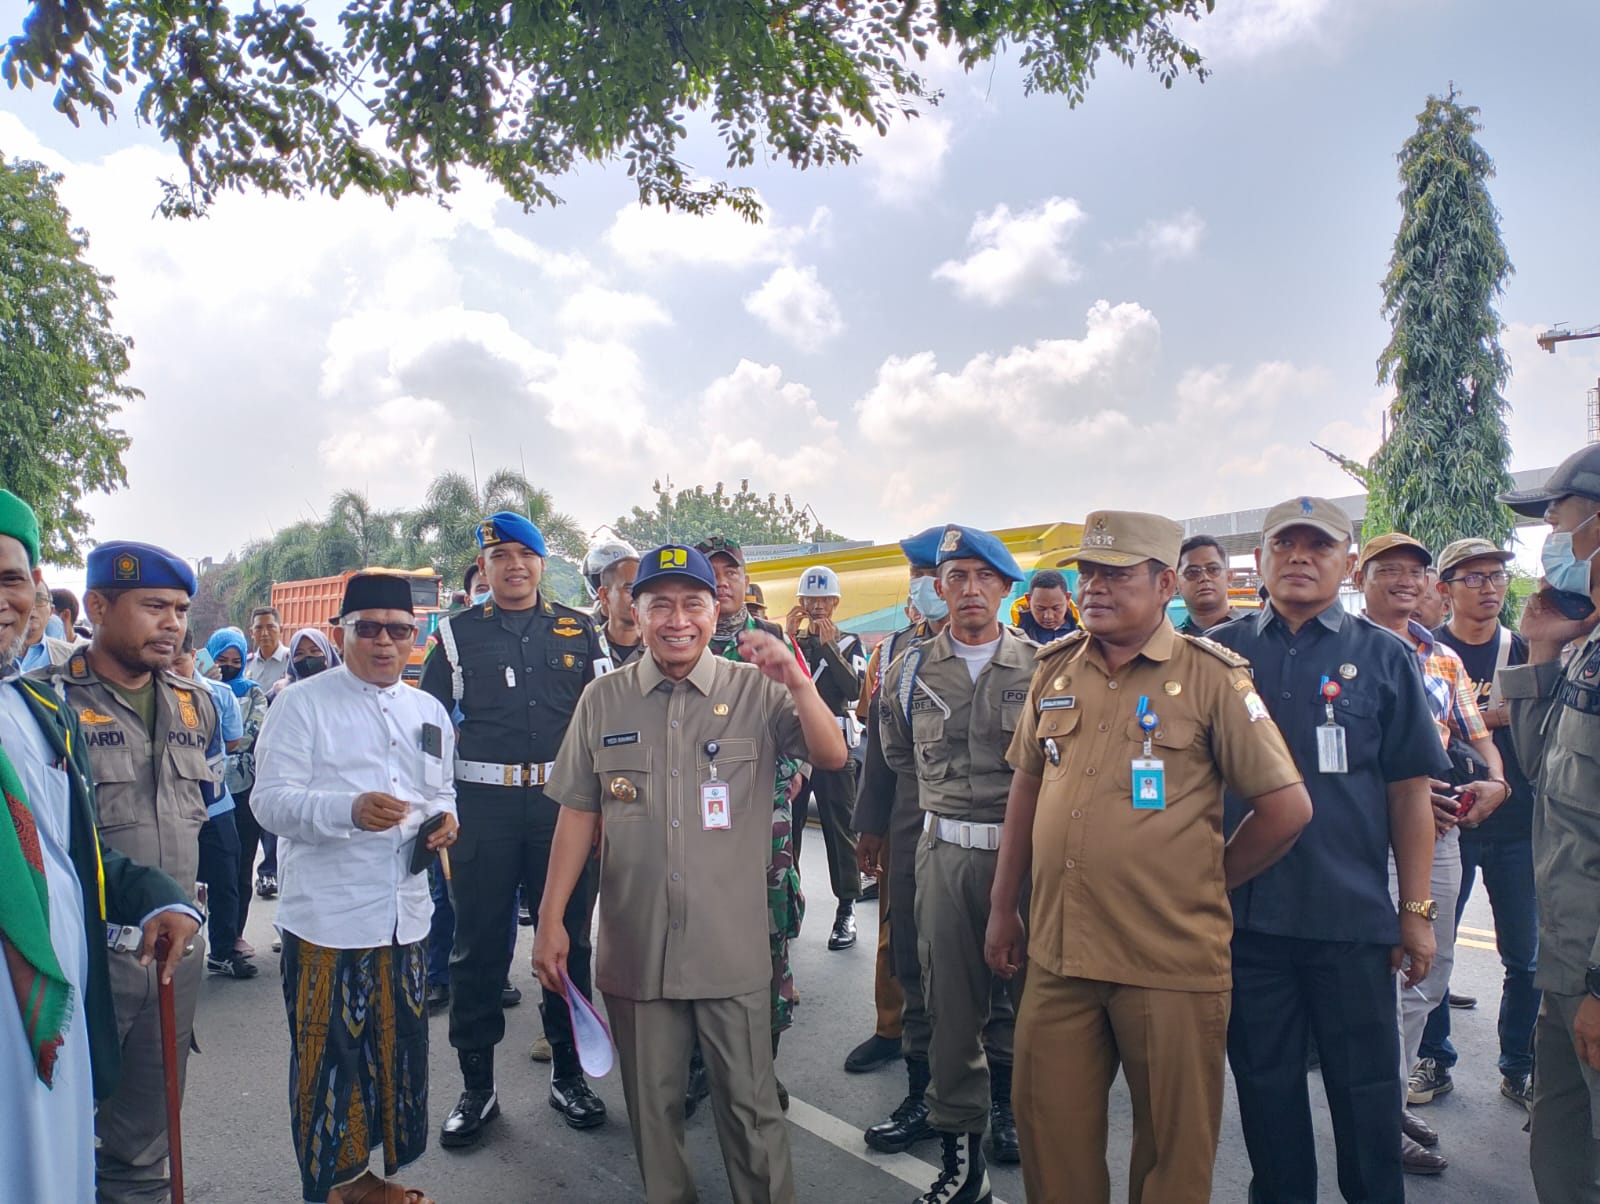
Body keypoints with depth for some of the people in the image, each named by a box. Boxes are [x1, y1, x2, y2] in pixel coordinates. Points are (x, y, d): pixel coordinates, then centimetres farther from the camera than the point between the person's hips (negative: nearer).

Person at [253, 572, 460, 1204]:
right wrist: (350, 809, -28)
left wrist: (444, 817, 0)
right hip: (327, 917, -5)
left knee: (400, 1048, 14)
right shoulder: (302, 703, -4)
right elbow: (271, 800, -12)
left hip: (406, 915, 6)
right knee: (329, 1054, 3)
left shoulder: (429, 711, 13)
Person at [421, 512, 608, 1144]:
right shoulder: (457, 633, 6)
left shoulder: (577, 630, 7)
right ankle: (476, 1085, 21)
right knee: (478, 944, 7)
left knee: (568, 937, 9)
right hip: (483, 802, 0)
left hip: (563, 801, 1)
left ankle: (568, 1072, 26)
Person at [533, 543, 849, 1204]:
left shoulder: (757, 691, -4)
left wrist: (797, 680, -27)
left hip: (732, 947, -2)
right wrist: (550, 919, 2)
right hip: (635, 945, 2)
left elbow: (831, 757, -11)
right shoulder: (603, 699, 1)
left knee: (750, 1103, 10)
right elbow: (579, 813, 4)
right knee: (651, 1102, 18)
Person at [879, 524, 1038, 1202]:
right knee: (951, 996, 5)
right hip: (945, 849, 1)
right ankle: (960, 1144, 17)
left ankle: (1005, 1099, 37)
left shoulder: (1038, 665, -2)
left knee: (1020, 985, 11)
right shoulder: (911, 670, 5)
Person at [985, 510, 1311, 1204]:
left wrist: (1204, 887, 1)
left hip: (1172, 964, -4)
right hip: (1058, 955, 4)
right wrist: (1002, 907, 12)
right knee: (1049, 1133, 14)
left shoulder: (1212, 676, -7)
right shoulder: (1054, 671, 7)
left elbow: (1287, 808, -6)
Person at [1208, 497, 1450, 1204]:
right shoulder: (1220, 652, 3)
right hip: (1244, 910, 1)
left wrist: (1417, 909, -1)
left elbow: (1409, 793, 1)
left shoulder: (1382, 657, 1)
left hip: (1352, 914, -1)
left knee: (1365, 1085, 11)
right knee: (1264, 1080, 15)